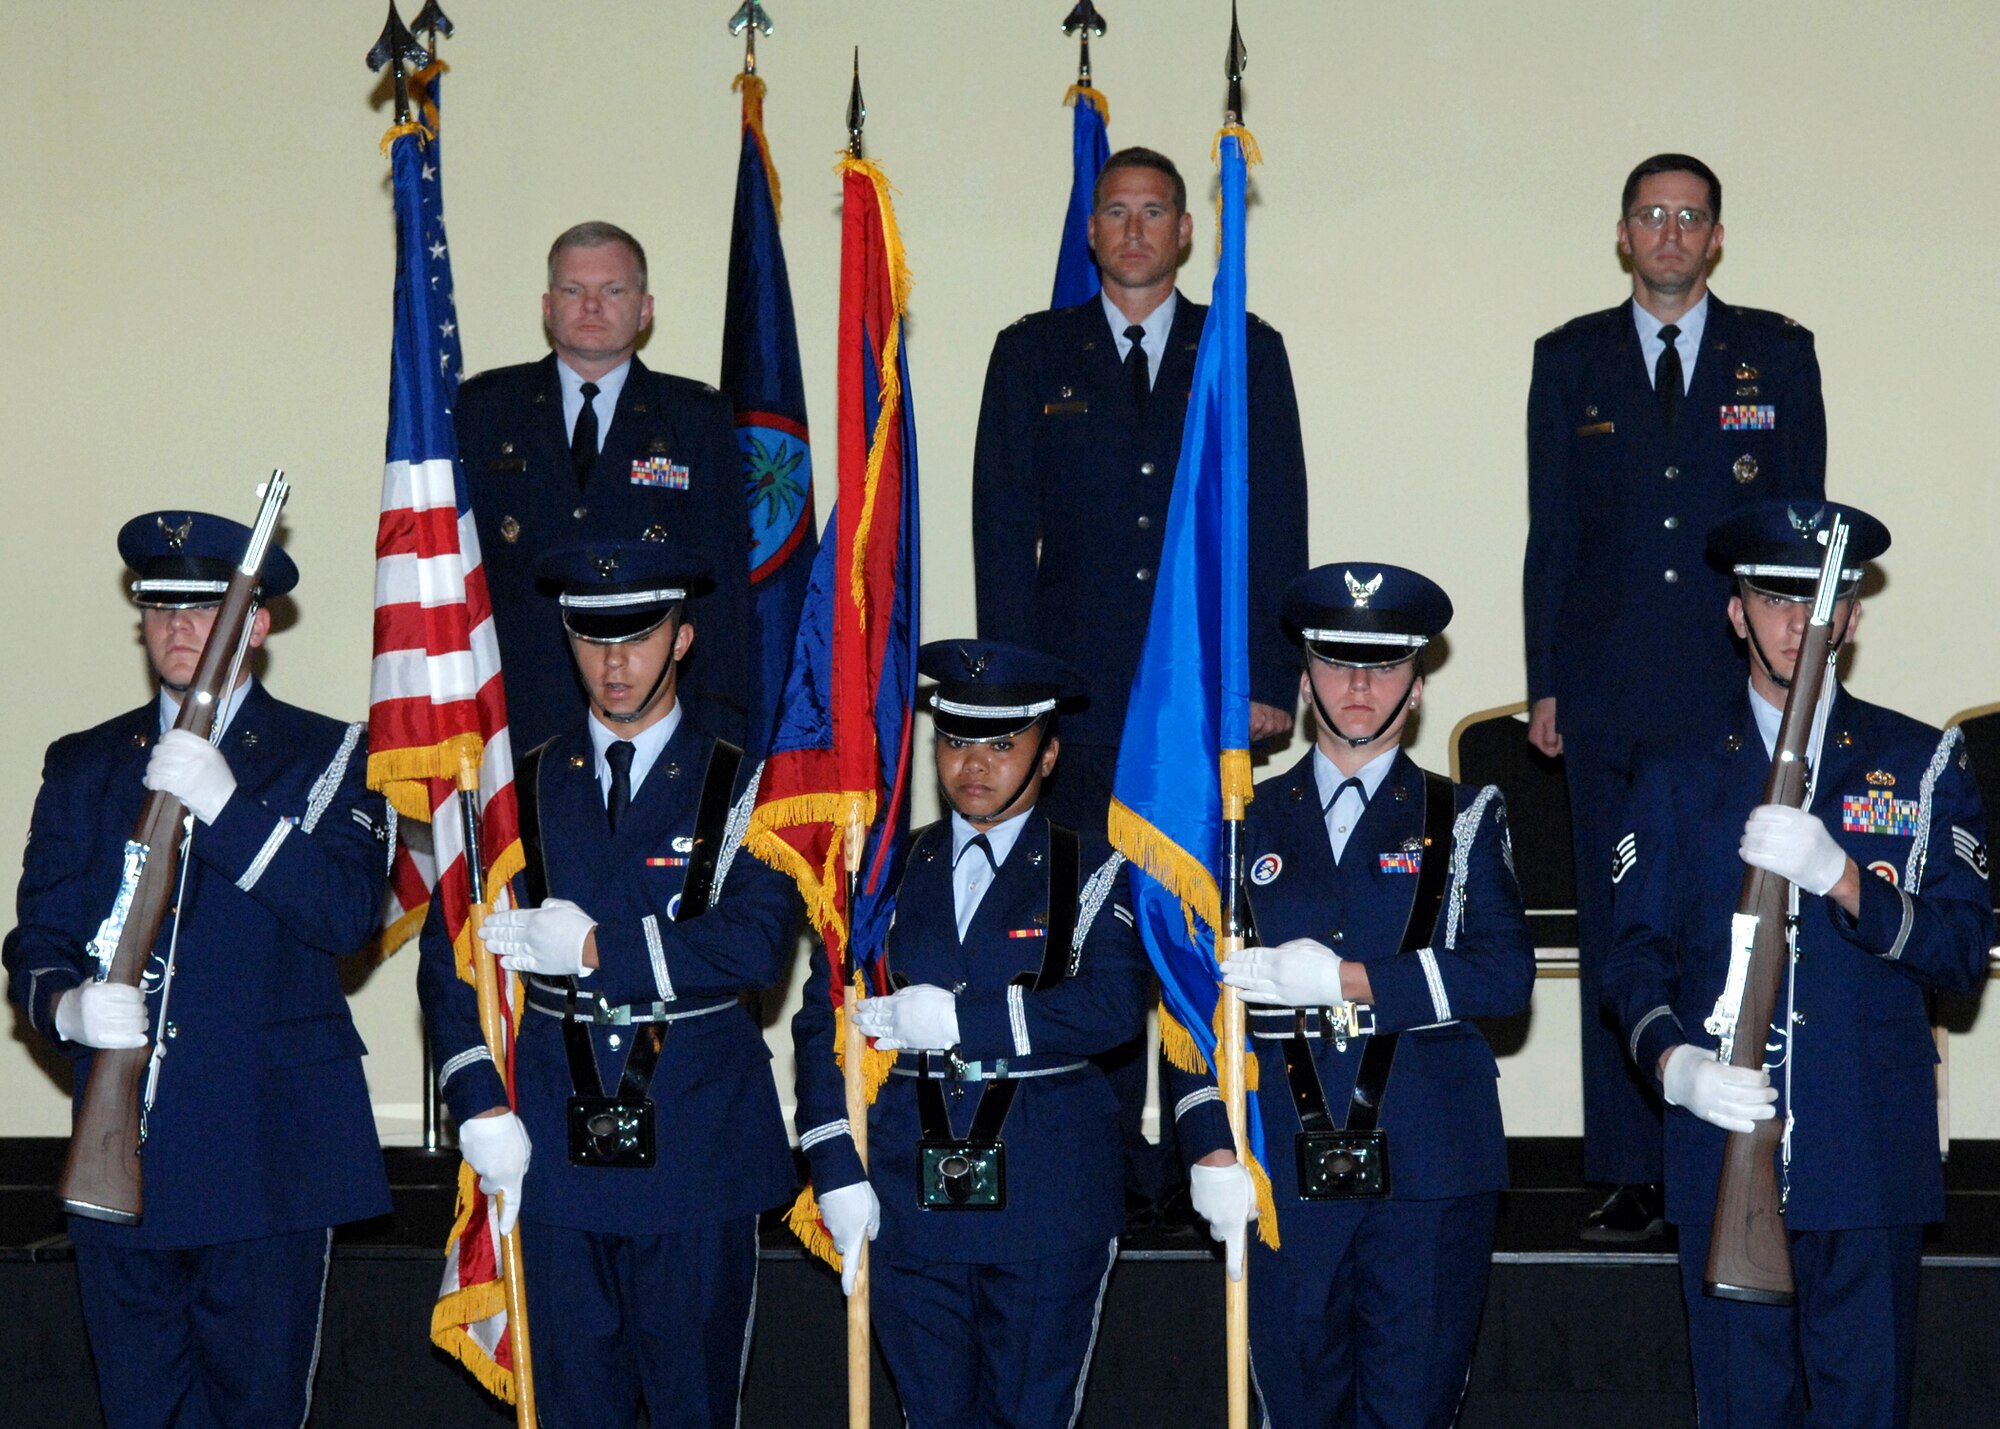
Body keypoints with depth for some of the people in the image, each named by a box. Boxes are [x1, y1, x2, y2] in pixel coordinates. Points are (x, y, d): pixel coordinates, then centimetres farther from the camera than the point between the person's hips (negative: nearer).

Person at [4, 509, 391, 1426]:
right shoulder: (83, 766, 14)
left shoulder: (327, 758, 5)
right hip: (121, 1150, 3)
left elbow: (349, 914, -11)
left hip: (269, 1152, -2)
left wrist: (226, 809, -20)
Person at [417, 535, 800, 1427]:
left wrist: (600, 948, -17)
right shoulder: (519, 791, 8)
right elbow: (449, 958, 4)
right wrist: (481, 1106, -8)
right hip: (558, 1144, 2)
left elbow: (757, 945, -12)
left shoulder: (740, 788, 2)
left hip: (699, 1143, -2)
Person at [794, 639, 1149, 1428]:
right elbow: (822, 1023, 6)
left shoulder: (1094, 874, 1)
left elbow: (1113, 1007, -15)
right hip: (908, 1187, 3)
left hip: (1049, 1193, -2)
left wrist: (959, 1018, -18)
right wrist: (836, 1173, -5)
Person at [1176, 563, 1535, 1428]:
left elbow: (1505, 973, -5)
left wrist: (1346, 980, -14)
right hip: (1282, 1176, 1)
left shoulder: (1463, 820, 9)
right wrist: (1212, 1149, -2)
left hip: (1429, 1168, -1)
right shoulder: (1248, 825, 12)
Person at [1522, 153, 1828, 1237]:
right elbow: (1550, 532, 9)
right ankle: (1629, 1177, 7)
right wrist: (1546, 684, 3)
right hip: (1610, 695, 1)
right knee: (1615, 935, 2)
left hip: (1741, 688, -1)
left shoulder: (1777, 355, 9)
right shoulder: (1570, 361, 11)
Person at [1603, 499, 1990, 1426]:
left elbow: (1963, 956, -1)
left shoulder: (1923, 763, 9)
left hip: (1872, 1165, -1)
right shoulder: (1679, 777, 12)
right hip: (1723, 1148, 1)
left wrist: (1839, 876, -16)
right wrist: (1673, 1062, -13)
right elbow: (1637, 957, 7)